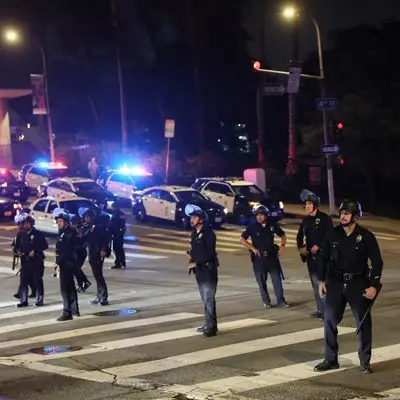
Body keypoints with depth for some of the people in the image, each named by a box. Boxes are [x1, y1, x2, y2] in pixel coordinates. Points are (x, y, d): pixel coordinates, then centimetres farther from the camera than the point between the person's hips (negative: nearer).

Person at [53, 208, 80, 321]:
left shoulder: (69, 233, -16)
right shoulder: (63, 232, 14)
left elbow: (67, 250, -22)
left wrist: (59, 262, -21)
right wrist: (59, 262, 9)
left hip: (67, 264, -10)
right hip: (65, 264, 10)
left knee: (65, 288, -10)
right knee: (70, 287, 16)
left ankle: (67, 312, -9)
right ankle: (74, 310, 26)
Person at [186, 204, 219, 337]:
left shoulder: (208, 233, -12)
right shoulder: (194, 234, 13)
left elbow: (209, 252, -18)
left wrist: (196, 263, -18)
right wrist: (192, 261, 0)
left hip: (208, 270, -8)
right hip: (199, 270, 8)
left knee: (209, 299, -11)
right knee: (205, 299, 13)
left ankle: (212, 327, -11)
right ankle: (209, 324, 21)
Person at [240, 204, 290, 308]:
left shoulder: (272, 226, 3)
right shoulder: (252, 227, -4)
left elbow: (282, 235, 17)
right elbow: (242, 239, -2)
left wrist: (282, 246, 2)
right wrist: (253, 248, -9)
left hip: (272, 256, 1)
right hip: (259, 257, -1)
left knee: (277, 279, -1)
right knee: (262, 281, 4)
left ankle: (280, 300, 3)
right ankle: (266, 301, 15)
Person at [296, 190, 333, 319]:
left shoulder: (324, 218, -7)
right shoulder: (306, 220, 12)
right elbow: (300, 236, 21)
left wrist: (318, 246, -19)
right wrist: (300, 247, 3)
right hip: (310, 255, 7)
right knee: (315, 283, 10)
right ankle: (320, 310, 18)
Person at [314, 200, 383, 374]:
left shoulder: (366, 236, -8)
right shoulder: (333, 234, -1)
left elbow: (377, 262, -4)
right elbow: (323, 257, 9)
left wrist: (374, 285, -11)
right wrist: (321, 280, 4)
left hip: (358, 283, -2)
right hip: (335, 282, 2)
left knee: (363, 321, 2)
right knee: (329, 320, 3)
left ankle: (365, 362, 13)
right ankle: (330, 360, 14)